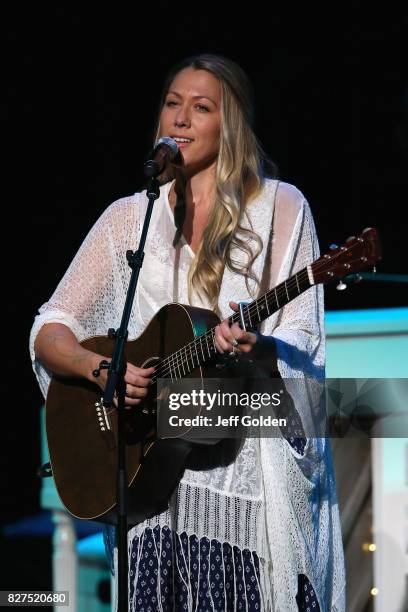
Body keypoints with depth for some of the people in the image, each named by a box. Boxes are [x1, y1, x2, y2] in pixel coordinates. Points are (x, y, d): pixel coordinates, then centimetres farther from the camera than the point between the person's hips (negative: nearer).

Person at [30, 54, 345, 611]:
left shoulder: (280, 208, 5)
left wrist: (256, 349, -22)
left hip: (254, 453, -2)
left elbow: (303, 346, 0)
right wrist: (100, 367, -10)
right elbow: (50, 332, 10)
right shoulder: (129, 218, 13)